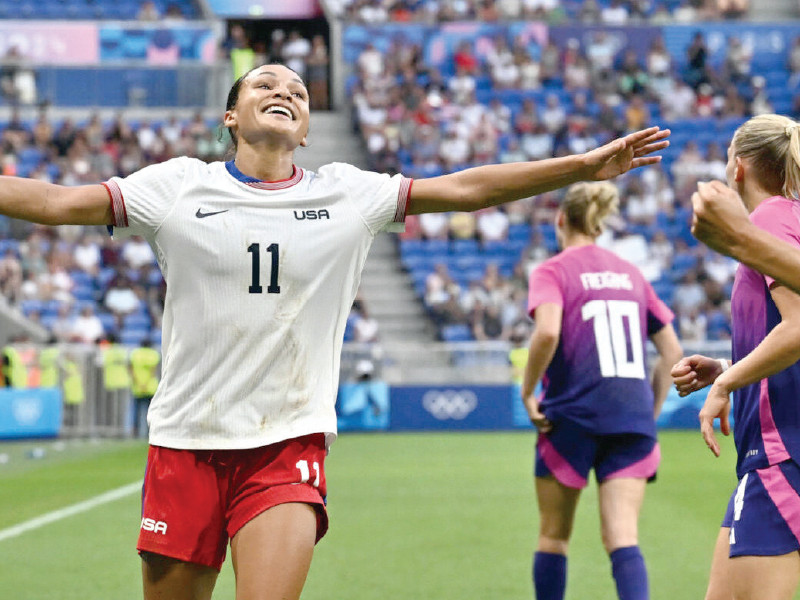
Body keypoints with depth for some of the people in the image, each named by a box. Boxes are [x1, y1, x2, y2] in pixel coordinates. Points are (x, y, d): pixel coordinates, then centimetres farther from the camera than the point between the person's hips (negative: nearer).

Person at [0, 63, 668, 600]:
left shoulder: (349, 194, 5)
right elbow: (56, 202, -1)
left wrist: (586, 165, -3)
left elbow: (466, 188, 3)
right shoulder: (179, 186, 2)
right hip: (186, 442, 0)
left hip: (289, 444, 0)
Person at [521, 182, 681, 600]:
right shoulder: (631, 274, 16)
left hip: (573, 415, -3)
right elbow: (672, 351, 15)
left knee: (553, 536, 13)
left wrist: (527, 392, -9)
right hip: (632, 419, 3)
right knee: (622, 538, -6)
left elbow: (547, 331, -20)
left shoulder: (552, 271, 0)